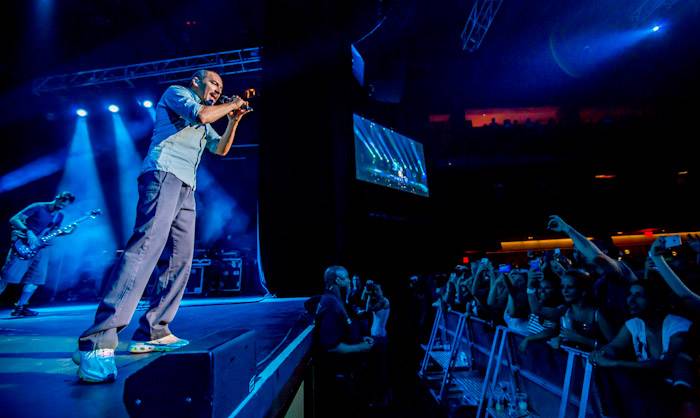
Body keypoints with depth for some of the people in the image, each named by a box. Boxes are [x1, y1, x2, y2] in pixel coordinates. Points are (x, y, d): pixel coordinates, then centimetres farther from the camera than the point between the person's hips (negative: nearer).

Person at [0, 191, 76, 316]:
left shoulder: (59, 216, 10)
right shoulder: (38, 207, -10)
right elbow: (14, 219, -12)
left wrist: (65, 232, -3)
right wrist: (28, 232, -24)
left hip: (40, 248, 6)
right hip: (24, 245, -6)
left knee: (35, 278, 3)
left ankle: (20, 307, 11)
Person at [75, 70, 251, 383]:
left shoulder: (204, 126, 31)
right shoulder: (176, 92, 10)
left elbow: (221, 148, 33)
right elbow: (200, 113, -9)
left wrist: (234, 119, 23)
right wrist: (232, 105, 6)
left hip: (186, 188, 10)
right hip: (164, 175, -9)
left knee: (182, 259, 0)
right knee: (147, 245, -26)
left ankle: (152, 333, 3)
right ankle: (97, 342, -31)